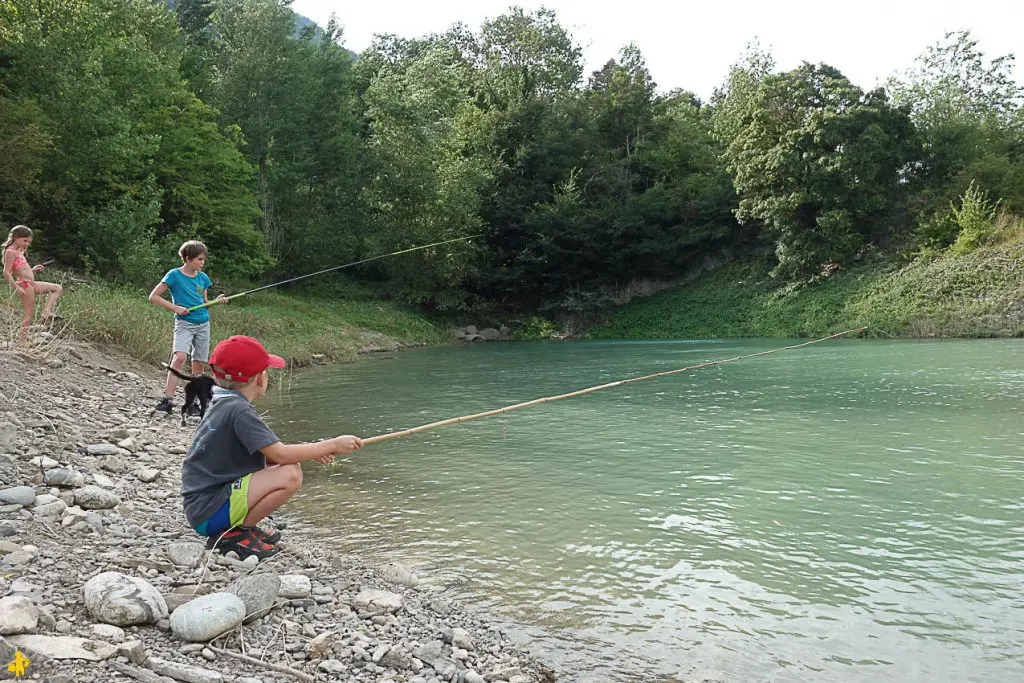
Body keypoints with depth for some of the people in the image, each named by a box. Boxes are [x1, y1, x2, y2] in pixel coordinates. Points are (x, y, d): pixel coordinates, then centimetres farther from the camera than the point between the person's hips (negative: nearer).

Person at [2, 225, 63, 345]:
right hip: (25, 285, -9)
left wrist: (33, 270, 11)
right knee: (29, 312, -6)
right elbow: (6, 272, -17)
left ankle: (47, 312, 0)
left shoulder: (19, 251, 17)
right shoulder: (10, 251, -11)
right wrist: (16, 287, -23)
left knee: (58, 288, 11)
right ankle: (22, 340, -2)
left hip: (31, 283, 9)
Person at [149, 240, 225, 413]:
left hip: (203, 324, 5)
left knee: (199, 364, 5)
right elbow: (153, 296, -5)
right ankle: (167, 399, -25)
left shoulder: (203, 277, 10)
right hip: (184, 323, -5)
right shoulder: (174, 275, -5)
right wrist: (175, 308, -13)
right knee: (179, 357, -24)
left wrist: (217, 301, -1)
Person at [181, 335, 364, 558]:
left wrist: (313, 452, 1)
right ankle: (231, 535, -10)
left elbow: (270, 451, 14)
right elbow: (280, 454, -24)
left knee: (291, 465, 11)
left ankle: (242, 526, 11)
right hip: (209, 512, -10)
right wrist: (333, 445, -15)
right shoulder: (238, 411, -18)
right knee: (290, 476, -22)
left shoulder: (224, 405, 11)